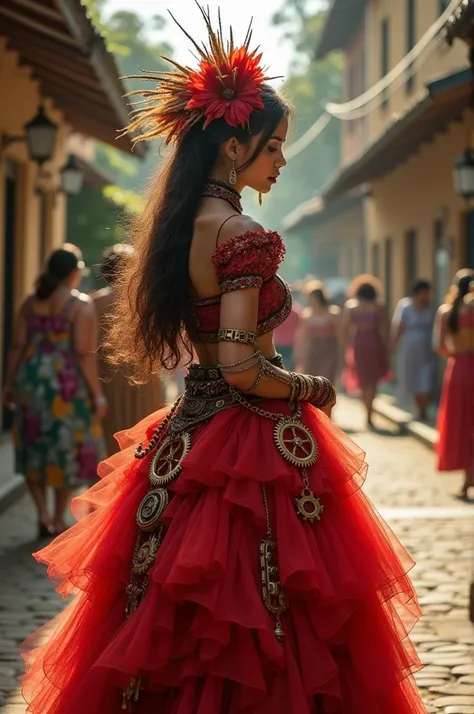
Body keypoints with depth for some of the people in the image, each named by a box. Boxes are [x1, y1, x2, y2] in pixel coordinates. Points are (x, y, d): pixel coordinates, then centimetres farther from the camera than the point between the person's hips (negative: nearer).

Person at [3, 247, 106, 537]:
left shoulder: (31, 302, 5)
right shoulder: (82, 305, -10)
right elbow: (84, 354, -15)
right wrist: (97, 395, -10)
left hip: (31, 382, 4)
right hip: (67, 385, -4)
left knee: (34, 448, 15)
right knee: (66, 450, 8)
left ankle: (42, 513, 6)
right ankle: (59, 519, 14)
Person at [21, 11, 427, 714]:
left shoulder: (178, 224, 9)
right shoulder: (245, 236, -17)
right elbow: (240, 367, -21)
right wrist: (312, 388, -7)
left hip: (188, 437, 9)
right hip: (251, 445, -9)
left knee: (180, 629, 14)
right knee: (253, 630, -1)